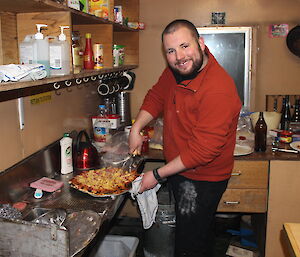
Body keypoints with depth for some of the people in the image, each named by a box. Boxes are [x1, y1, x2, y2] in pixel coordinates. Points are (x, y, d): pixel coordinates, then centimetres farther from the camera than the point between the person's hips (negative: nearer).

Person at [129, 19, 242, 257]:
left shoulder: (218, 90, -30)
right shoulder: (176, 70, -5)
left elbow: (202, 152, -28)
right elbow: (156, 97, 12)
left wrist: (157, 175, -20)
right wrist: (136, 128, -3)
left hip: (202, 181, -7)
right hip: (179, 171, 8)